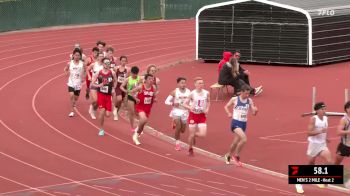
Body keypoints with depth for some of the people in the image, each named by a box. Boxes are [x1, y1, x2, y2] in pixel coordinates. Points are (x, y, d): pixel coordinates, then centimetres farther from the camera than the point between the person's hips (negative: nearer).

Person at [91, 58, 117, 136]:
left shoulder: (112, 73, -2)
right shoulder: (98, 73, -6)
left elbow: (115, 82, 15)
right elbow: (93, 83, 0)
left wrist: (113, 88, -1)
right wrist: (98, 85, -18)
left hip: (108, 95, 2)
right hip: (101, 94, -2)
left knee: (107, 114, -4)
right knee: (102, 111, -10)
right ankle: (101, 129, 7)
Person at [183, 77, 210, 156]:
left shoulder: (206, 93, -4)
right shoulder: (192, 94, -11)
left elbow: (208, 102, 15)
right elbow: (185, 104, -5)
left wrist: (207, 109, -3)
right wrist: (190, 107, -25)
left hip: (202, 116, 2)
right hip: (193, 115, -2)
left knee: (202, 134, -10)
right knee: (191, 134, 3)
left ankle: (194, 135, 25)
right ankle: (190, 149, 28)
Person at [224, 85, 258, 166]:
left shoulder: (249, 101, 2)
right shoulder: (234, 99, -7)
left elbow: (253, 113, 3)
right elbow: (226, 107, 8)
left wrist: (255, 110, -20)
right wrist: (229, 113, -10)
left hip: (244, 123, 5)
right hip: (236, 122, -5)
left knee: (236, 142, 15)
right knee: (244, 139, -24)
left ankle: (228, 155, 41)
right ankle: (236, 156, -4)